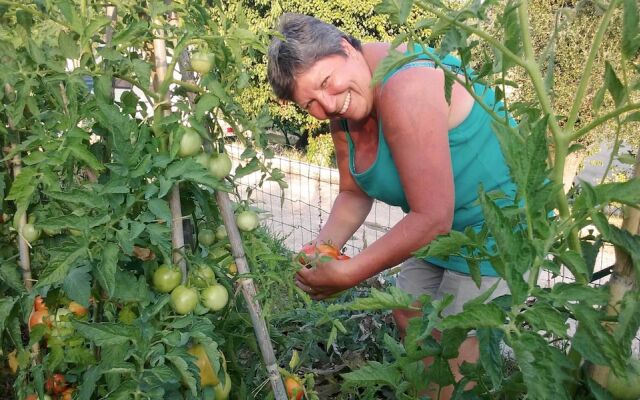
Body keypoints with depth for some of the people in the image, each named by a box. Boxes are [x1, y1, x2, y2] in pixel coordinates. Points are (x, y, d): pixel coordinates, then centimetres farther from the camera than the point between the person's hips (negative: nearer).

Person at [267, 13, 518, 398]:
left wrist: (347, 273, -28)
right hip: (441, 227, 9)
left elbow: (432, 218, -34)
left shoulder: (405, 90, -33)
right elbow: (355, 194, 5)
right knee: (409, 317, 18)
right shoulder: (343, 111, -4)